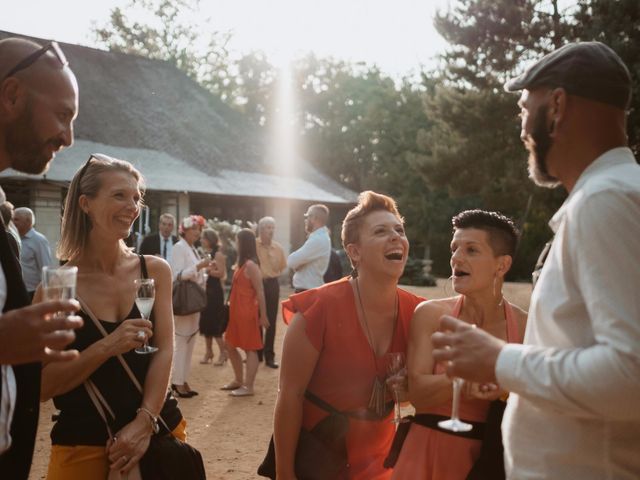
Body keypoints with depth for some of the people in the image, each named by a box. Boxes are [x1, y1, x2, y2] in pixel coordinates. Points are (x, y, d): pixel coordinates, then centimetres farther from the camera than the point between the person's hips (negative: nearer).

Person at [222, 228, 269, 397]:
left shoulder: (250, 265, -17)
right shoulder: (242, 263, 11)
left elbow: (260, 292, -17)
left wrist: (263, 316, -15)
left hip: (247, 312, -10)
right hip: (237, 311, 10)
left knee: (250, 349, -1)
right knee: (230, 345, 16)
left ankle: (248, 387, 6)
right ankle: (239, 380, 29)